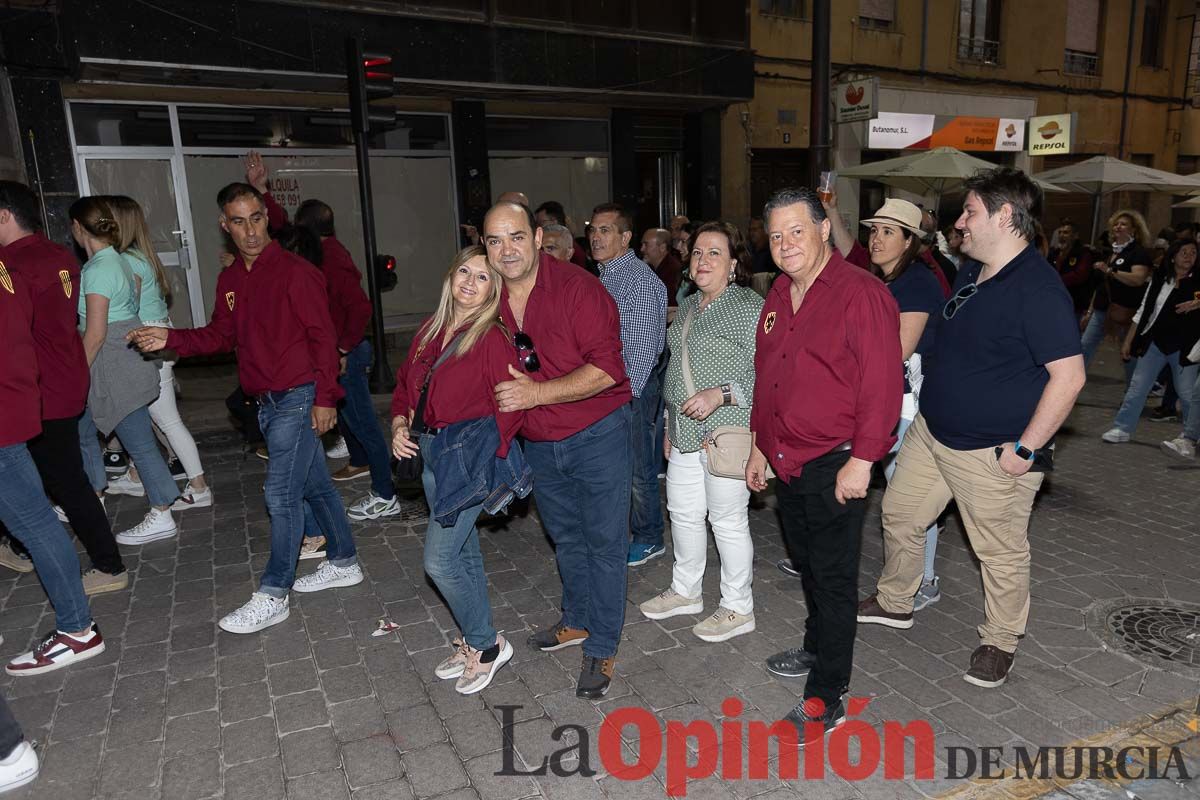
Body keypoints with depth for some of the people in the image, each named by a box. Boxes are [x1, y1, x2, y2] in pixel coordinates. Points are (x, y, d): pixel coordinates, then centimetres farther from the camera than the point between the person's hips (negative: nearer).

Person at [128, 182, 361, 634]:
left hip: (299, 397, -8)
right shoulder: (229, 279, 11)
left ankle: (273, 597, 5)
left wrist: (325, 398, -17)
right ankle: (343, 563, 30)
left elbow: (323, 336, -14)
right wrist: (170, 338, 2)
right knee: (314, 484, 16)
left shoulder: (293, 271, -12)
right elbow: (220, 337, 16)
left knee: (281, 493, -5)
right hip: (268, 401, 8)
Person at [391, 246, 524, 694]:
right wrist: (400, 424, 1)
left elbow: (510, 405, -18)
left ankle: (485, 644, 13)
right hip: (430, 452, 8)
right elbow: (405, 384, 17)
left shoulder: (492, 338, -13)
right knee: (463, 552, 18)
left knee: (439, 560, -8)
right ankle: (475, 643, 34)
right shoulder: (431, 330, 9)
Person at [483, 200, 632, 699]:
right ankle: (578, 621, 42)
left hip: (597, 434, -6)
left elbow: (605, 369, -25)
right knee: (564, 536, 22)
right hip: (538, 443, 6)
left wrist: (537, 393, -28)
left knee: (604, 541, 4)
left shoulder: (578, 289, -20)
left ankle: (601, 647, 20)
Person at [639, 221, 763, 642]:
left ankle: (738, 608, 20)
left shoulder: (749, 306, -12)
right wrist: (672, 425, 23)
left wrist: (720, 394, -25)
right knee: (683, 512, 17)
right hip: (687, 432, 8)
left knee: (728, 519, 2)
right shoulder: (688, 306, 15)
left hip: (727, 433, -8)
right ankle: (685, 590, 36)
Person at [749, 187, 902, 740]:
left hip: (835, 465, -8)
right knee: (807, 564, 23)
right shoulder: (779, 295, 10)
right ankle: (817, 649, 44)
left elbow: (882, 383, -19)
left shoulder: (861, 293, -15)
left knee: (833, 578, 2)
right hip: (786, 461, 8)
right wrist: (760, 444, 17)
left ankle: (826, 699, 15)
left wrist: (861, 460, -20)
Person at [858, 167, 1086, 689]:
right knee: (899, 513, 18)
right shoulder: (970, 272, 6)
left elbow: (1069, 375, -24)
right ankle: (894, 604, 39)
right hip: (931, 431, 9)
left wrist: (1026, 448, -22)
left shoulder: (1037, 288, -21)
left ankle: (998, 644, 31)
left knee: (1000, 552, 10)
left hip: (992, 453, -9)